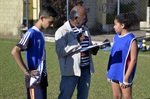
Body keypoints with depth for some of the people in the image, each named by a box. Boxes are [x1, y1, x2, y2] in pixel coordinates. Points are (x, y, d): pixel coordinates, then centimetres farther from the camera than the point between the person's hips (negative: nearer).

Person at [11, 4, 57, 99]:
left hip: (42, 77, 9)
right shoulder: (31, 33, -16)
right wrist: (27, 71, -21)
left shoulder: (41, 33, 11)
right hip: (35, 78, -9)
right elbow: (15, 51, -26)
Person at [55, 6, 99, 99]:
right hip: (71, 70, -7)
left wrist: (94, 49, -2)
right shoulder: (62, 31, -10)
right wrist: (77, 41, -23)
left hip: (86, 69, 7)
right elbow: (60, 52, -20)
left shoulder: (85, 29, 12)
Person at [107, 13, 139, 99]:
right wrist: (109, 73, 13)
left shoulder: (131, 40, -14)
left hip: (124, 74, -7)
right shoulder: (116, 37, 8)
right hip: (114, 73, 7)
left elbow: (133, 60, -15)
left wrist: (126, 77, -17)